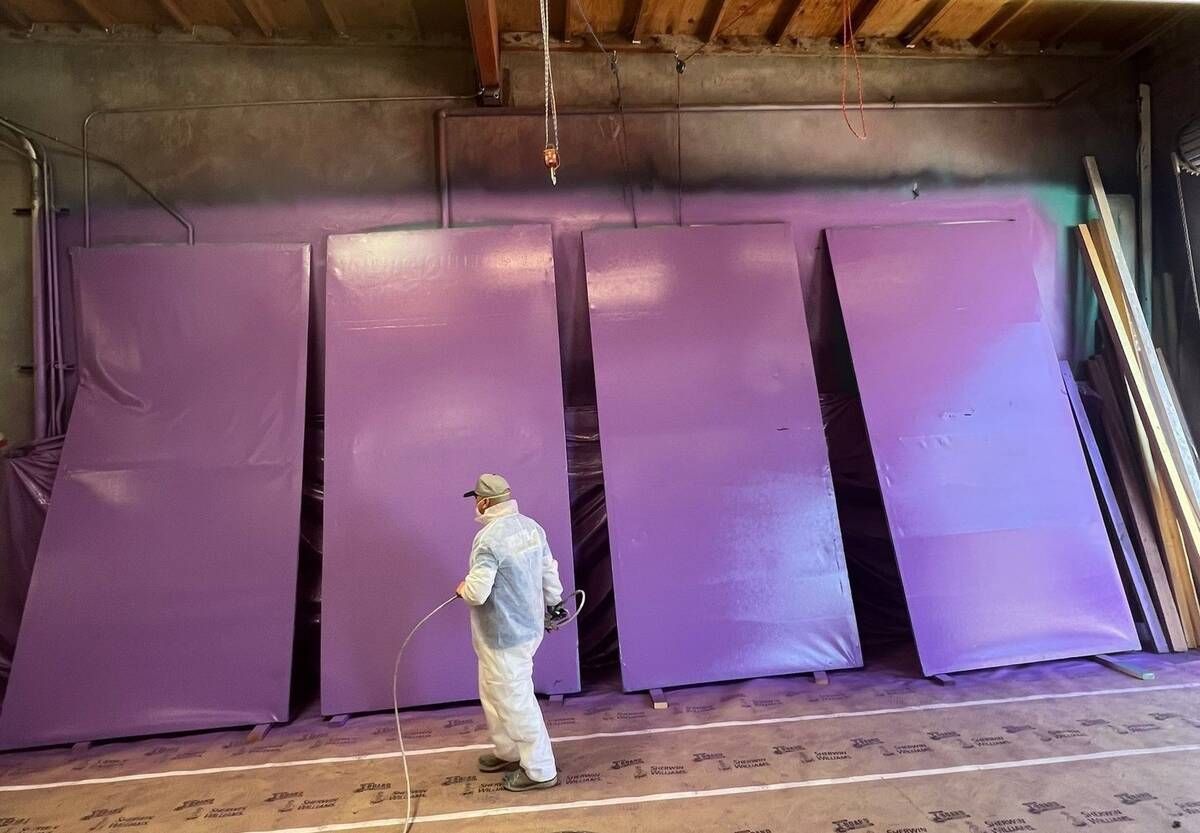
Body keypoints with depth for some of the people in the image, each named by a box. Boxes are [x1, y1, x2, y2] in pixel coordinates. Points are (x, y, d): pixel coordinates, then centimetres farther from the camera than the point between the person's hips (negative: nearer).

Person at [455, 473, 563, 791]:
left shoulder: (489, 539, -25)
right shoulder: (532, 527, 1)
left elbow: (476, 593, -27)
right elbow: (549, 572, 10)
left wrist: (463, 588, -4)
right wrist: (553, 600, 26)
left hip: (503, 637, -9)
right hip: (529, 626, 9)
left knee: (515, 701, 7)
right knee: (493, 693, 25)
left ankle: (540, 770, 21)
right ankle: (509, 752, 41)